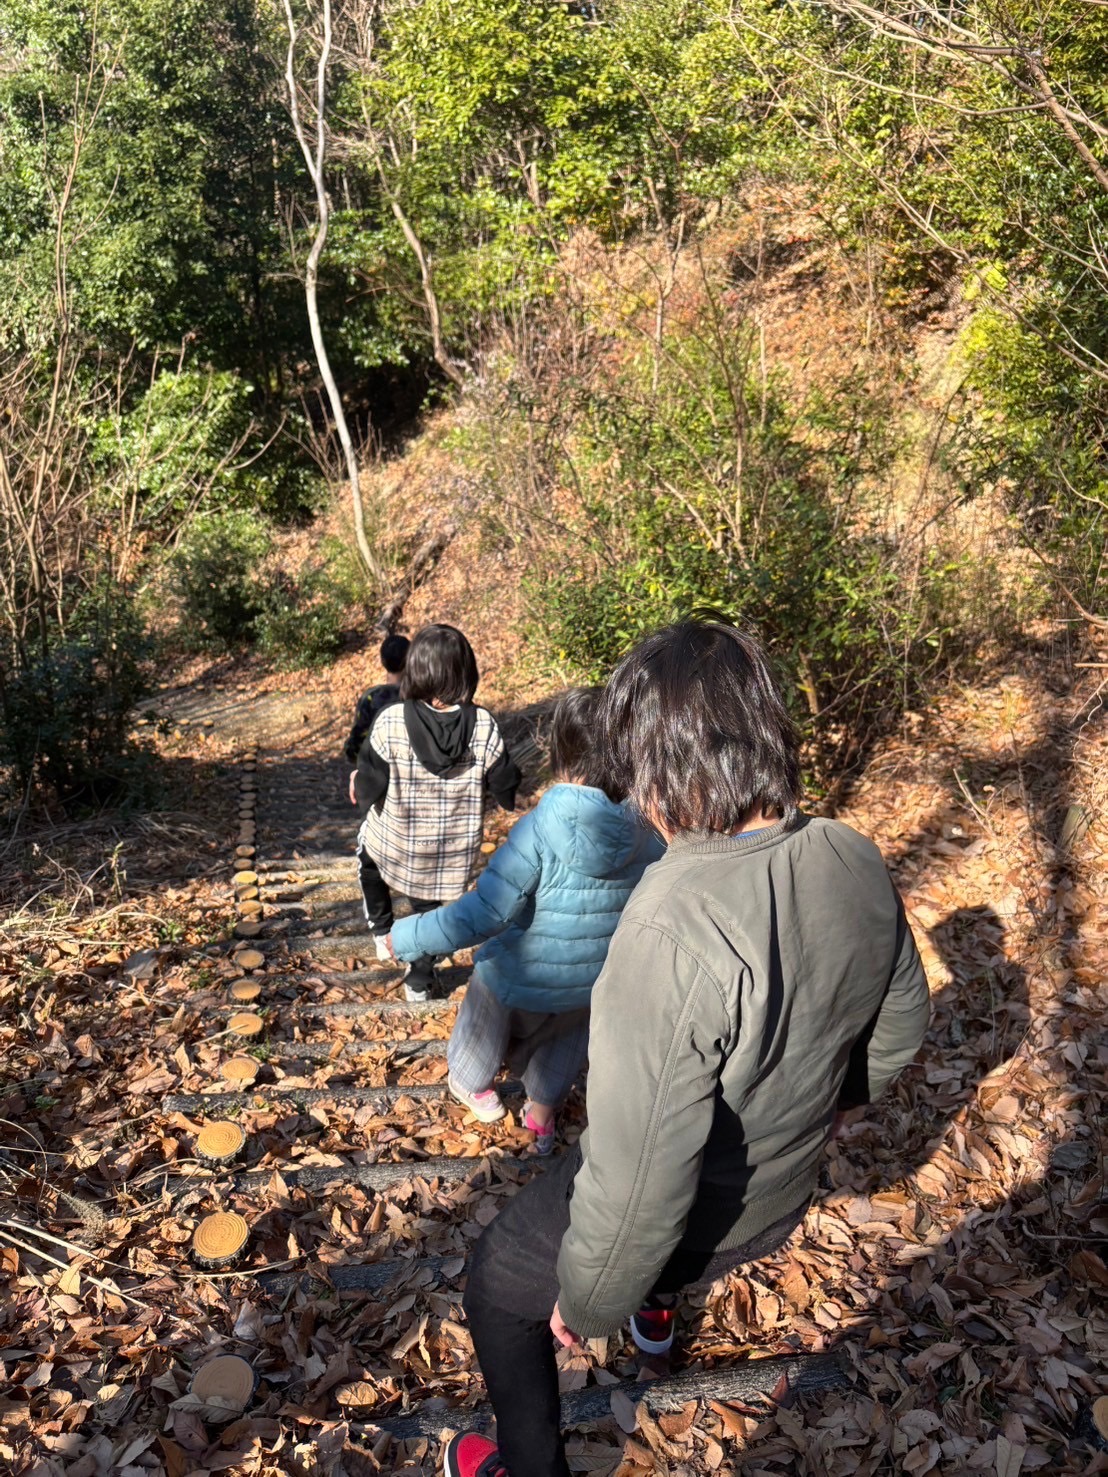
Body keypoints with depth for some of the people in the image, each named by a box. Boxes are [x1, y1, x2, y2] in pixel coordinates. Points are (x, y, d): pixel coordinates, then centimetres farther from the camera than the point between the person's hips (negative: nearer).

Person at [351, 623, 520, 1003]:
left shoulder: (390, 721, -24)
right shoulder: (483, 726, -19)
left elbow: (369, 790, -16)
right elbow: (506, 787, -8)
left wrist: (358, 784, 8)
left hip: (393, 841, -1)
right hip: (452, 849, 1)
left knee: (368, 854, 34)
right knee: (428, 905, 26)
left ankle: (382, 932, 40)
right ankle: (419, 982, 40)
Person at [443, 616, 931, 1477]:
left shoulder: (674, 930, -41)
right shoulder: (855, 865, -17)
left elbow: (640, 1172, -35)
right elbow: (899, 1024, 1)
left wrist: (589, 1299, -15)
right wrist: (834, 1096, 21)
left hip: (683, 1211, -6)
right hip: (785, 1193, 7)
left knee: (501, 1286, 24)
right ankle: (658, 1308, 69)